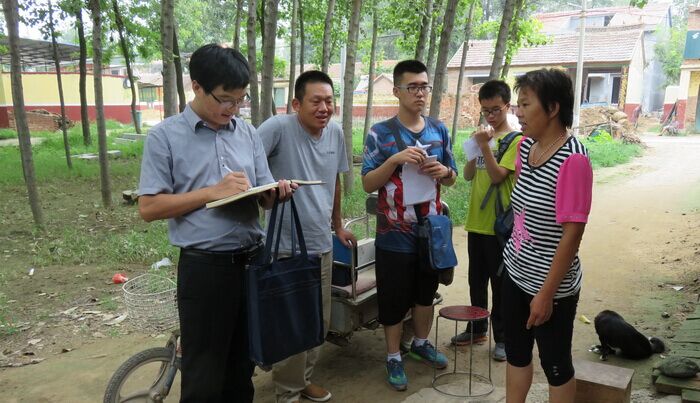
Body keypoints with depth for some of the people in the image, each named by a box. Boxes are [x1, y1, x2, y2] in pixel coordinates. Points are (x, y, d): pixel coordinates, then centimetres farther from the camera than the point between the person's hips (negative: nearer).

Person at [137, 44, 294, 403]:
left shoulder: (248, 134, 8)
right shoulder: (165, 137, -5)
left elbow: (264, 197, 9)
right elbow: (149, 207, -9)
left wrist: (278, 191, -15)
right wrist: (212, 192, -17)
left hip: (252, 261, 4)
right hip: (204, 267, -4)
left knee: (243, 366, 19)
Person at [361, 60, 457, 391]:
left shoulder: (439, 130, 4)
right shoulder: (380, 133, -9)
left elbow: (452, 179, 11)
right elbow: (367, 184, -11)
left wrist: (445, 172, -12)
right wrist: (395, 159, -25)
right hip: (395, 235, -4)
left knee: (426, 292, 20)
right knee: (394, 298, 7)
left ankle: (421, 343, 41)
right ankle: (393, 357, 25)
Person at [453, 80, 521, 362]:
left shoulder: (515, 140, -8)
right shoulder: (483, 135, 10)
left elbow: (498, 176, -17)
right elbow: (468, 175, 6)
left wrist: (485, 145, -24)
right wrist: (476, 147, -8)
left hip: (499, 225, -6)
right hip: (476, 222, 6)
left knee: (500, 283, 4)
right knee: (476, 279, 16)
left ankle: (502, 337, 17)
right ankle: (477, 328, 31)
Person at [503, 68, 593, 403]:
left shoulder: (572, 159, -22)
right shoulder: (526, 146, 2)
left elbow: (572, 234, -22)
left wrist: (547, 293, -19)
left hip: (551, 286, -7)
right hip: (515, 272, 7)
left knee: (555, 364, 11)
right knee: (516, 352, 20)